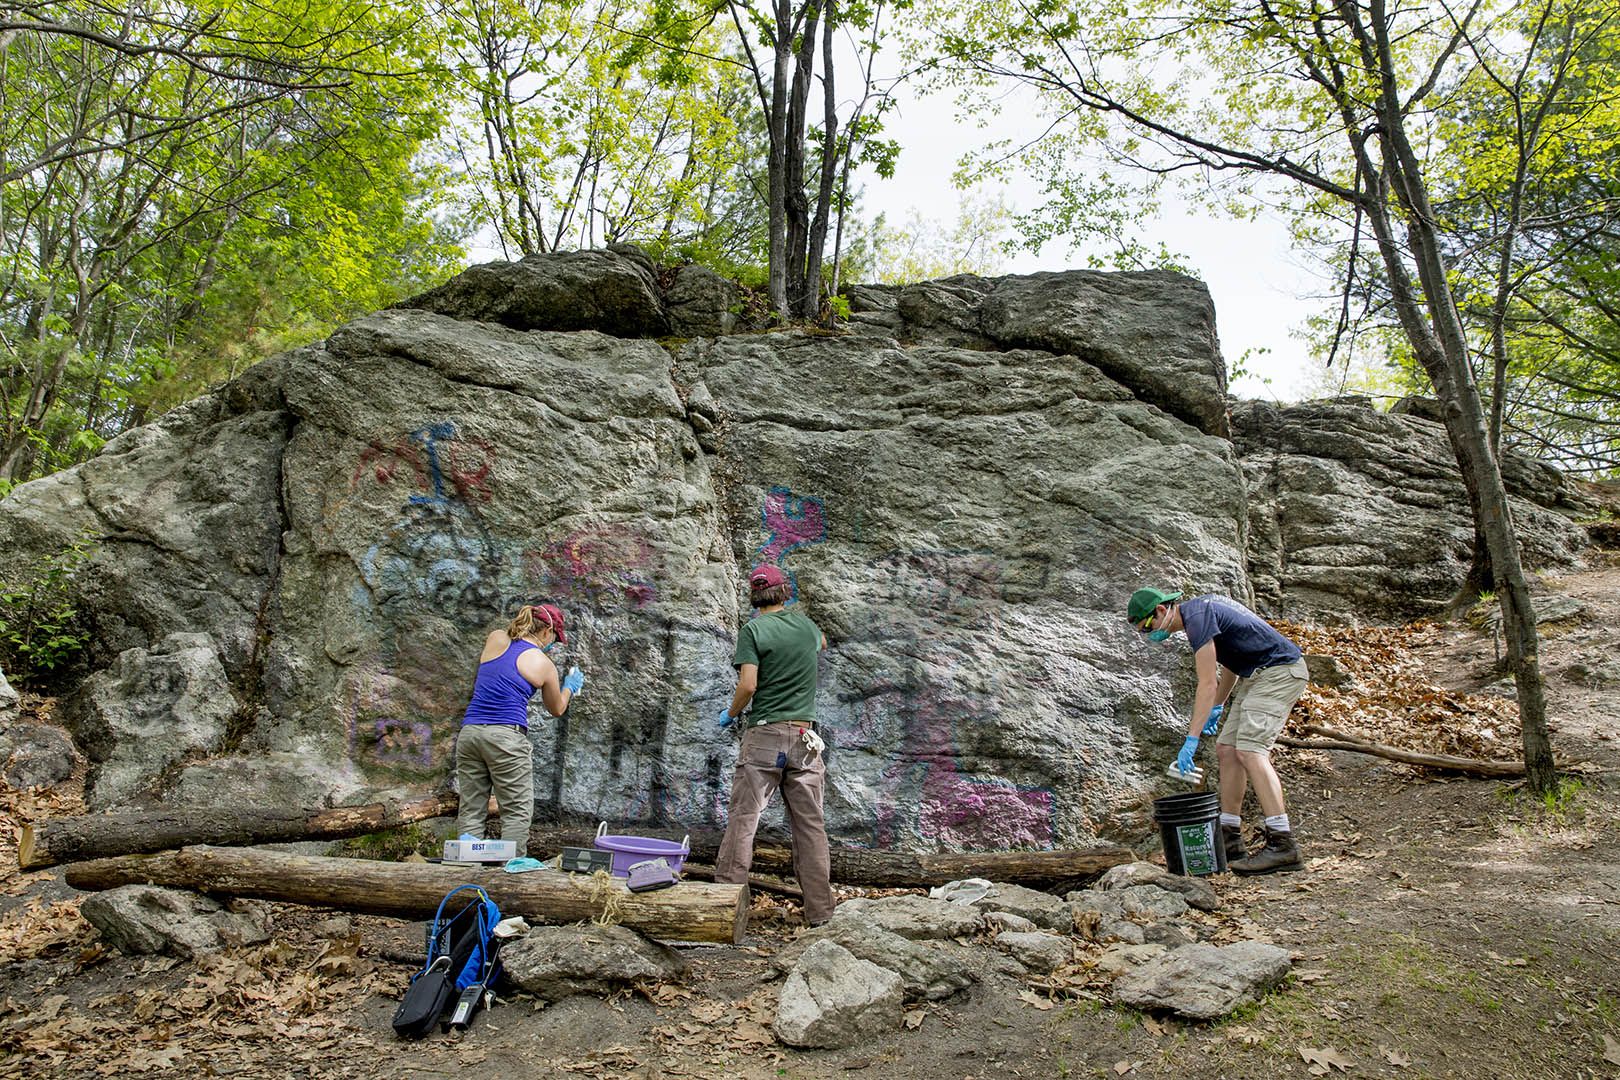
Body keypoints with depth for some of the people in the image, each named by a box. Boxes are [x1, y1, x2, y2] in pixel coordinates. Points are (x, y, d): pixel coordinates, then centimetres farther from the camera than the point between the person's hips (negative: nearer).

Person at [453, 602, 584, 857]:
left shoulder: (495, 639, 8)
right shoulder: (544, 665, 1)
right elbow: (556, 710, 17)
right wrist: (569, 687, 35)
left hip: (469, 731, 5)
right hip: (506, 735, -5)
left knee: (471, 809, 9)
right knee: (517, 810, 3)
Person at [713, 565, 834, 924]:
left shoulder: (753, 630, -4)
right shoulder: (805, 624, 11)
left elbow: (748, 685, -14)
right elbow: (822, 642, 36)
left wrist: (731, 713, 5)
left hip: (764, 736, -4)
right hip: (804, 736, 4)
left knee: (742, 818, 1)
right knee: (810, 823, 6)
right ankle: (819, 909, 10)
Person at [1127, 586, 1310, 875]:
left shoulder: (1195, 616, -18)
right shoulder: (1200, 608, 13)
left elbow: (1208, 683, -22)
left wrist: (1191, 739, -22)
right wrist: (1218, 706, 30)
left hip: (1279, 671, -10)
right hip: (1256, 676, 10)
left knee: (1250, 751, -19)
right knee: (1226, 749, 6)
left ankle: (1283, 844, -21)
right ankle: (1229, 840, 10)